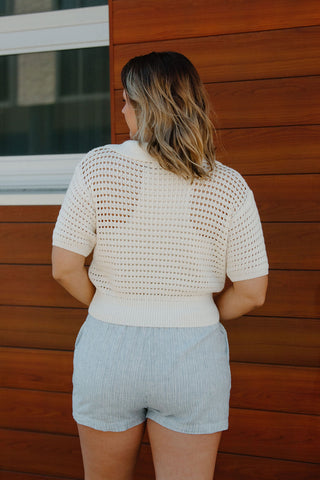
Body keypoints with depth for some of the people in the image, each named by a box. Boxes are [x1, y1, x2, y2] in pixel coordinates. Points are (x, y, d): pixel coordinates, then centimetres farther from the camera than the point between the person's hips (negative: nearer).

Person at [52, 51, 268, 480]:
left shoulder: (97, 168, -11)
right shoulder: (230, 188, -7)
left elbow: (64, 267, -9)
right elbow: (252, 292, -6)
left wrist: (111, 309, 8)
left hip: (109, 349, 0)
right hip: (194, 357, 0)